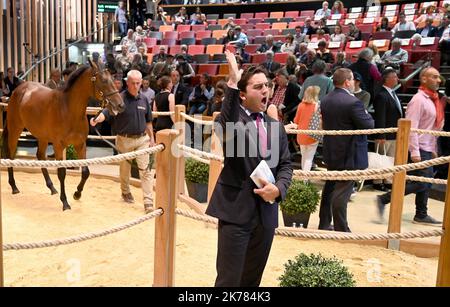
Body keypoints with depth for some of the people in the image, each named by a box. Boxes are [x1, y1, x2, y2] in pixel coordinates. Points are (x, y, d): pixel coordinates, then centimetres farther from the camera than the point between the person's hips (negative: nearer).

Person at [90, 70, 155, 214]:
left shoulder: (144, 99, 6)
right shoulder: (120, 98, -9)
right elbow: (106, 112, -22)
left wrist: (151, 138, 14)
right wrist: (96, 120, -42)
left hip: (142, 138, 3)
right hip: (125, 140, -2)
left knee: (145, 170, -3)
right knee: (125, 169, 15)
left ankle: (148, 201, -2)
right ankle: (126, 192, 39)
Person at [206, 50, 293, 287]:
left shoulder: (276, 127, 12)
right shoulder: (232, 118, -7)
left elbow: (285, 164, 12)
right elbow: (224, 128, -32)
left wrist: (278, 188, -9)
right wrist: (232, 83, -41)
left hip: (266, 212, 6)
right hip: (236, 210, -5)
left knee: (253, 278, 19)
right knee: (229, 278, 1)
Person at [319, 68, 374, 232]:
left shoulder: (325, 100, 3)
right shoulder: (353, 102, -21)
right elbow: (369, 125, -15)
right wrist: (365, 113, 4)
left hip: (331, 152, 8)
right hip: (349, 155, -8)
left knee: (330, 188, 18)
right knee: (342, 192, -1)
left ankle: (324, 223, 28)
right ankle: (341, 229, 9)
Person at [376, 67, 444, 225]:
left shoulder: (432, 99, 15)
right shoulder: (418, 100, -15)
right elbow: (411, 127, -21)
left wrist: (433, 149, 19)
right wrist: (415, 152, -25)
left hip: (427, 149, 9)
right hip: (419, 149, -9)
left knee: (426, 183, 12)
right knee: (421, 183, -10)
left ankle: (421, 215, 21)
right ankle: (383, 199, -6)